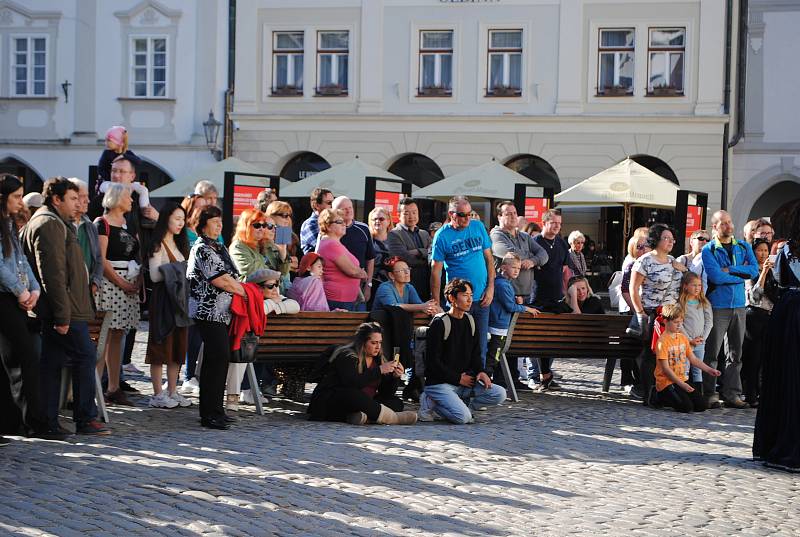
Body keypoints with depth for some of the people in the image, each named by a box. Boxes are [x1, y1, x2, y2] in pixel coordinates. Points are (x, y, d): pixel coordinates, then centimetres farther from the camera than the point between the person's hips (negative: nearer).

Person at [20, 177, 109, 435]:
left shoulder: (56, 223, 22)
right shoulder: (50, 224, -13)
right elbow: (53, 274, -21)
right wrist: (63, 315, -23)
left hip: (56, 312, 11)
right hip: (65, 310, -11)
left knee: (53, 363, 9)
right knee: (85, 356, -8)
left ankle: (49, 422, 11)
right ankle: (85, 419, -6)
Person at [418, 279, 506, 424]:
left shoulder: (470, 322, 11)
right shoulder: (439, 323, -11)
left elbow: (475, 354, 18)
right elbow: (432, 361, -13)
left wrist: (481, 371, -3)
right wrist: (458, 379, -12)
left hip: (464, 380, 7)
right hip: (439, 383, -7)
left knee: (500, 394, -11)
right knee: (463, 417, -26)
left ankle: (458, 405, -3)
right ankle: (430, 404, -3)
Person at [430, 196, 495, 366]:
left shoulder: (478, 227, 5)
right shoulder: (442, 236, -6)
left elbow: (489, 258, 10)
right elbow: (436, 271, -5)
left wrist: (491, 287, 0)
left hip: (482, 298, 3)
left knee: (481, 346, 9)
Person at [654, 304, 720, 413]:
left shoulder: (683, 338, 10)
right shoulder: (663, 341, -14)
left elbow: (693, 359, 15)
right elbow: (665, 368, -17)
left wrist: (709, 370, 3)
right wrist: (681, 384, -21)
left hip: (682, 379, 7)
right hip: (666, 382, -7)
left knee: (701, 406, -5)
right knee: (686, 407, -23)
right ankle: (663, 398, 3)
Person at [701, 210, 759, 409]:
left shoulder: (744, 247, 13)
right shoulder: (709, 250, 0)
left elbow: (754, 270, -1)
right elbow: (716, 276, -14)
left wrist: (729, 270, -10)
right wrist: (741, 274, -3)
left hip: (739, 305, 5)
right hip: (717, 305, -4)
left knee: (736, 353, 5)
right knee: (711, 352, -5)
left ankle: (732, 394, 9)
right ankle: (709, 394, -1)